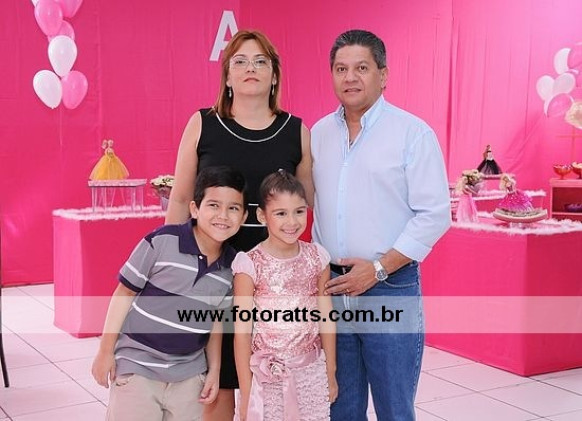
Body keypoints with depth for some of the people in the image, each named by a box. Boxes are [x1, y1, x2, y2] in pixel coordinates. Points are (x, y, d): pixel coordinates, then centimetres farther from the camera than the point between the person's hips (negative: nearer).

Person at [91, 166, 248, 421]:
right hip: (137, 365, -4)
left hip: (189, 374, 4)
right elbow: (124, 293, -8)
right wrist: (106, 351, -7)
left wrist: (214, 369, 10)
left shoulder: (232, 266, -2)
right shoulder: (161, 241, -16)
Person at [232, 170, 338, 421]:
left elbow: (326, 320, 5)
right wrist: (246, 392, -6)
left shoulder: (317, 258, -1)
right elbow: (242, 332, -8)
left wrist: (330, 374, 9)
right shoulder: (250, 264, -11)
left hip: (312, 375, 3)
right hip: (267, 377, -2)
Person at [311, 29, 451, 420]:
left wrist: (378, 268, -15)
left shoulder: (413, 132, -5)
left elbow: (434, 214, -9)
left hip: (390, 289, -4)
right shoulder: (319, 133, 10)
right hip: (331, 287, 5)